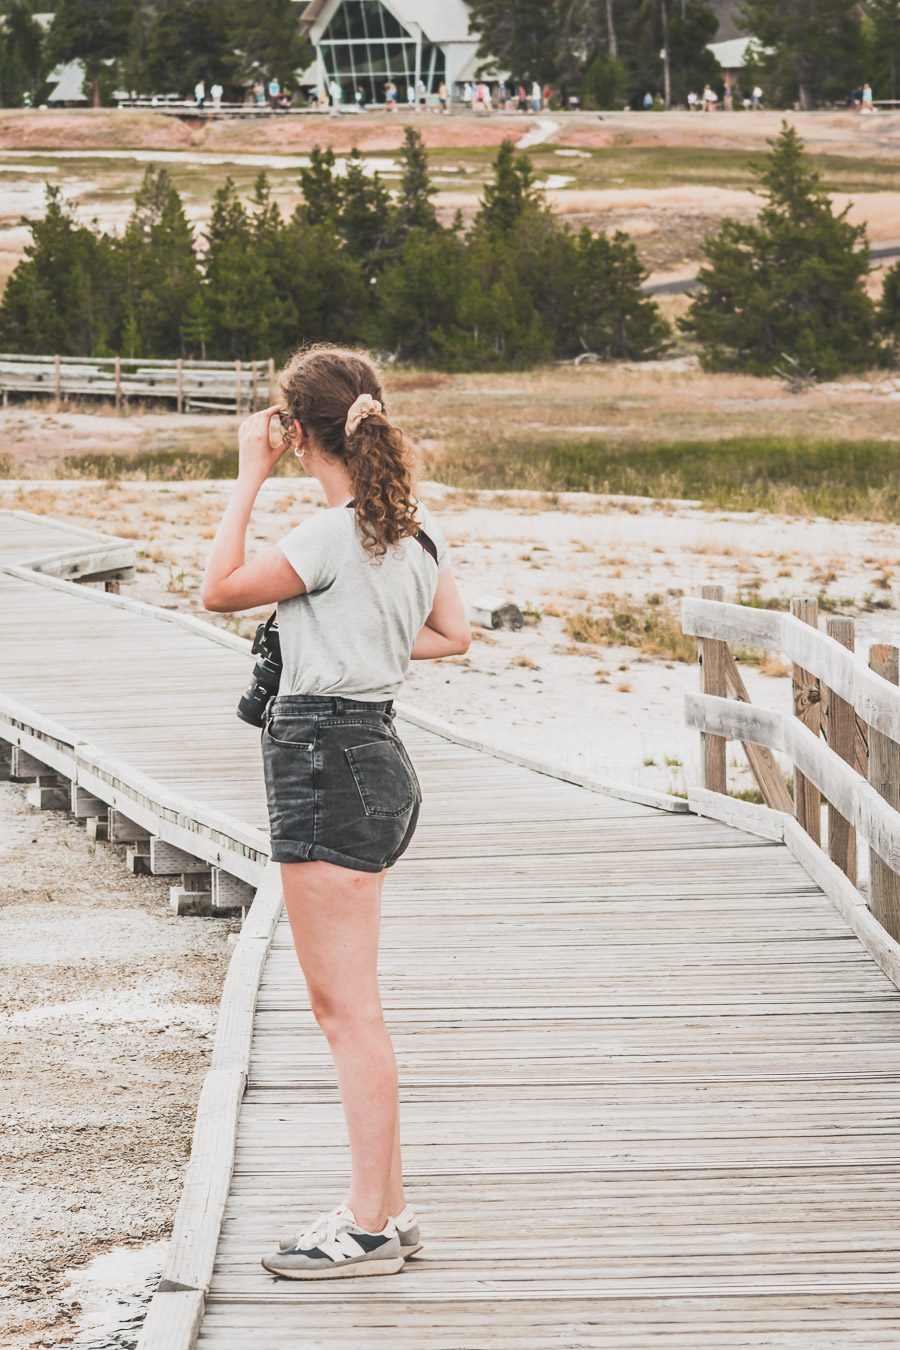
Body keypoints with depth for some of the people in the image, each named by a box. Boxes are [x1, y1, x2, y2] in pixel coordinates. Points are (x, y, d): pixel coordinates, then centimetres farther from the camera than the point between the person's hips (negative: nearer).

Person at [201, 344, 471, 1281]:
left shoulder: (334, 535, -17)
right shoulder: (416, 526, 8)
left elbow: (218, 590, -9)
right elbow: (453, 635, 19)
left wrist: (249, 477, -6)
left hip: (325, 762, -9)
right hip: (373, 755, 9)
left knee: (347, 1005, -5)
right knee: (342, 1002, 16)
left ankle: (370, 1227, 0)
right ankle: (383, 1207, 21)